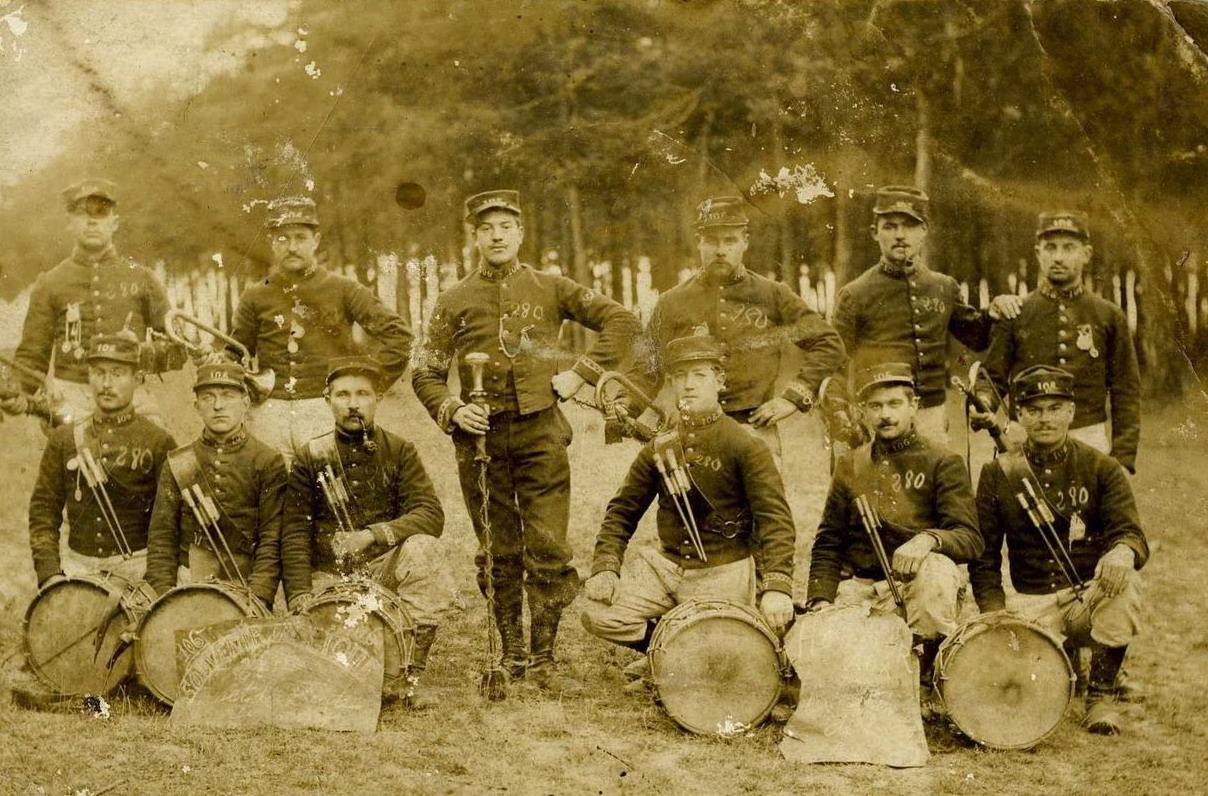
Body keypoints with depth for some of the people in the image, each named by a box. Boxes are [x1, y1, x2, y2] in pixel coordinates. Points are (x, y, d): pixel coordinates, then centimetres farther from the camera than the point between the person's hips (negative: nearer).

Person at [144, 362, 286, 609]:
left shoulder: (268, 462, 5)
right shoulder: (177, 465, 13)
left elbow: (272, 542, -2)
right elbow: (161, 539, 10)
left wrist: (256, 599, -14)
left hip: (245, 592, -2)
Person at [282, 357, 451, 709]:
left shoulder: (399, 452, 3)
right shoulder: (311, 458, 3)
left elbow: (431, 514, -10)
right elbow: (295, 532, -1)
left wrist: (373, 534, -25)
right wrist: (299, 596, -15)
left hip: (384, 570, 0)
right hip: (329, 577, 0)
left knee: (424, 549, -32)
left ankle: (412, 674, -23)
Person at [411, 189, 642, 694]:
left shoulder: (550, 289, 6)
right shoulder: (454, 302, 7)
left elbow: (622, 322, 6)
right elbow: (425, 373, 8)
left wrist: (581, 374, -2)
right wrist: (452, 411, -10)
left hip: (541, 431, -1)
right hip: (482, 437, 1)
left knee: (549, 552, -4)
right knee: (499, 554, 7)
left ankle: (543, 662, 4)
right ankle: (511, 655, 19)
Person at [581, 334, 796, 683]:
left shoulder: (745, 447, -9)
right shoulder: (658, 449, 5)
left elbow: (776, 519, -17)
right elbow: (622, 510, 10)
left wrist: (777, 586, -30)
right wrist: (605, 568, -6)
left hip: (724, 575, -4)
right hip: (666, 565, 4)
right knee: (598, 614, -13)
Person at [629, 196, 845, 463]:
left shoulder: (773, 296, 5)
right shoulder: (671, 303, 7)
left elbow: (829, 345, 7)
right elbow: (647, 371, 7)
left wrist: (793, 398, -2)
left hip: (756, 433, -1)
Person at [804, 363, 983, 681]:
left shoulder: (942, 463, 2)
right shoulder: (851, 466, 13)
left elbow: (970, 539, -9)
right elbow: (829, 542, 14)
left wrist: (928, 539, -31)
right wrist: (819, 599, -2)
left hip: (914, 585, -3)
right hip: (858, 589, 3)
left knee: (936, 570, -37)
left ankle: (933, 665, -14)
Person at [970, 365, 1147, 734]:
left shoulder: (1101, 468, 1)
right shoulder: (998, 474, 4)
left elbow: (1132, 534, -10)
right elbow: (983, 556, 6)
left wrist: (1122, 551, -36)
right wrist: (997, 617, -9)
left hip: (1089, 597, -1)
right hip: (1029, 605, 1)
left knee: (1124, 587, -35)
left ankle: (1102, 694, -15)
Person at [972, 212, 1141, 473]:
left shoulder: (1110, 317, 7)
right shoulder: (1014, 313, 5)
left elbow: (1126, 392, 7)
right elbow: (994, 376, 6)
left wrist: (1122, 458, -1)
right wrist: (982, 402, -17)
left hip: (1090, 442, 0)